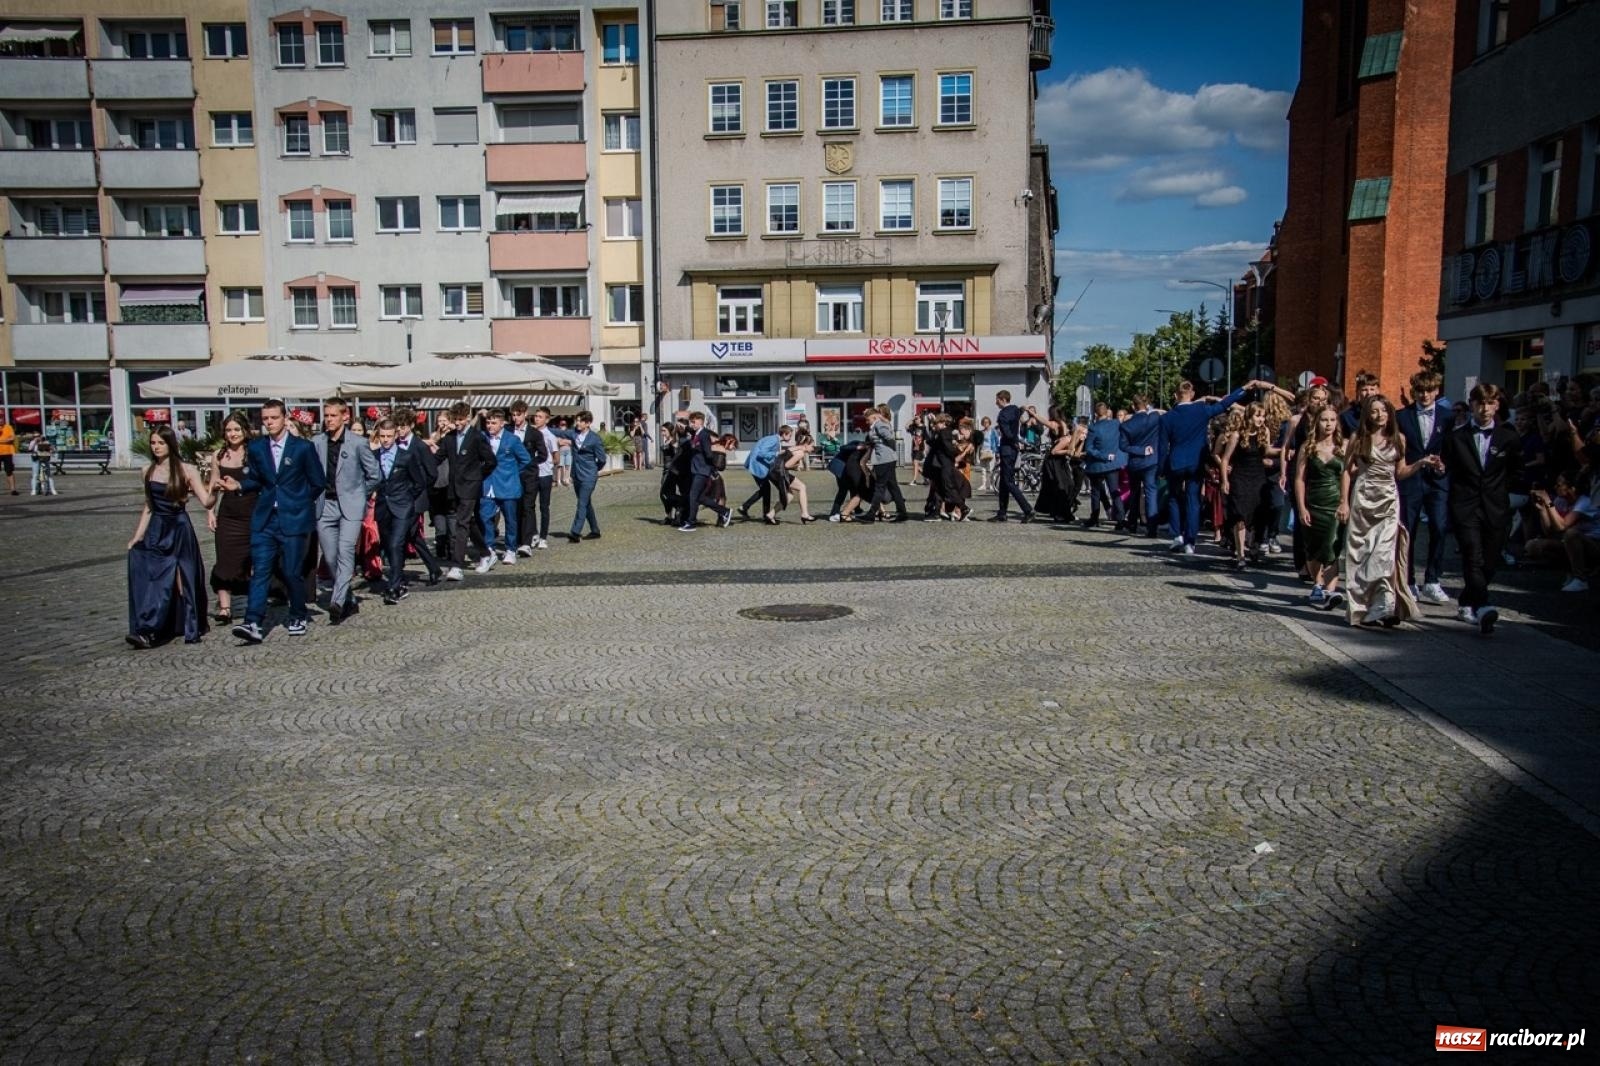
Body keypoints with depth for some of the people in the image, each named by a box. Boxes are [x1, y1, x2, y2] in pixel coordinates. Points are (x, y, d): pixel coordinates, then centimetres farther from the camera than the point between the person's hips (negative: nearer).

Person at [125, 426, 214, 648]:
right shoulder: (149, 471, 9)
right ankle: (148, 631, -2)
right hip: (156, 530, 4)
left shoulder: (186, 470, -4)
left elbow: (206, 502, -11)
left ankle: (191, 629, 3)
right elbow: (148, 507, 15)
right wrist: (137, 537, 11)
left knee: (182, 580, -1)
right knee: (152, 580, -3)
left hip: (179, 530, -4)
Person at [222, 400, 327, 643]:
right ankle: (253, 623, -10)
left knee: (292, 572, 2)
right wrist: (239, 484, -3)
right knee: (259, 570, -5)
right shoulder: (255, 447, 7)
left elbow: (318, 483, 3)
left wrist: (298, 503, 7)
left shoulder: (303, 447, -3)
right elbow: (255, 479, 16)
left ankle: (298, 618, 21)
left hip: (293, 518, -3)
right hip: (264, 518, 3)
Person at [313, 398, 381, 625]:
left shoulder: (358, 443, -4)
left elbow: (374, 474, 4)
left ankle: (337, 602, -23)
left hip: (350, 506, -4)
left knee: (345, 551, -17)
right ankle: (350, 599, 20)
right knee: (330, 557, 5)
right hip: (325, 506, 4)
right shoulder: (316, 443, 3)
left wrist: (359, 495, 7)